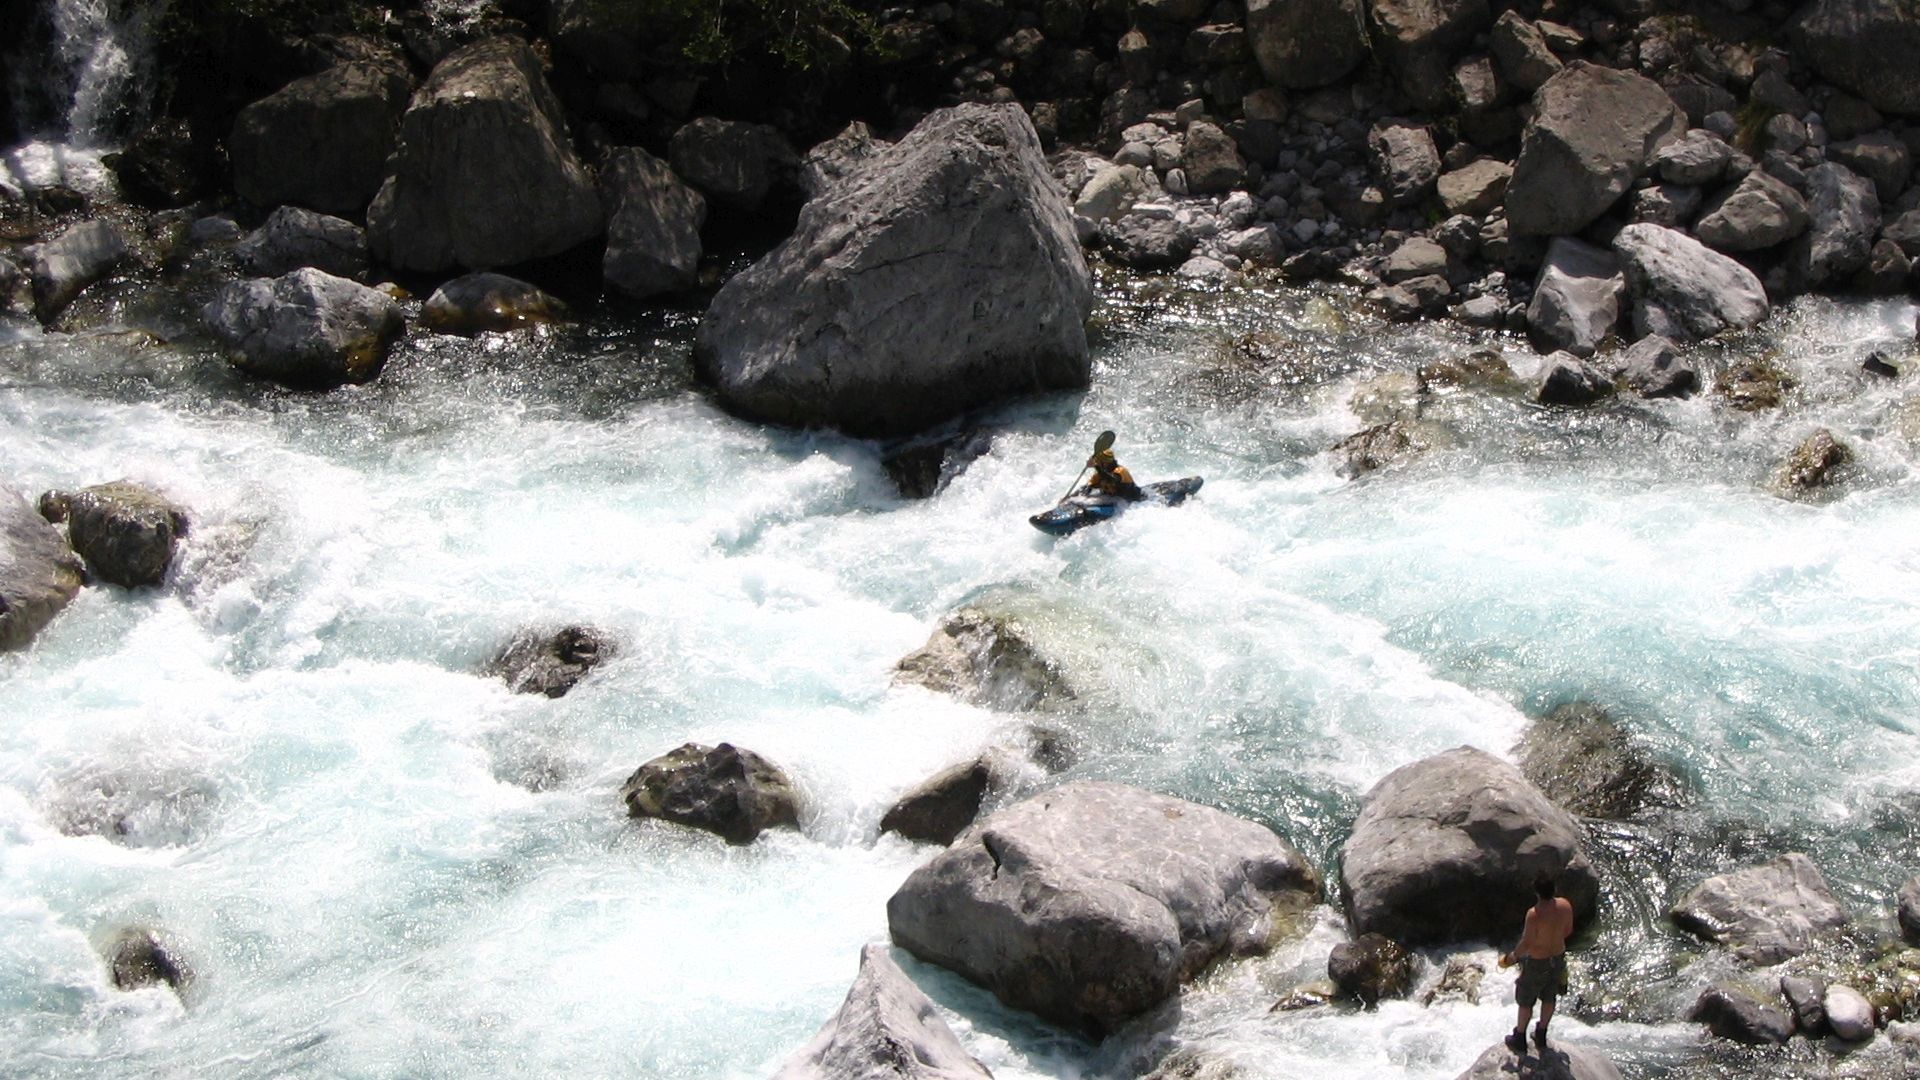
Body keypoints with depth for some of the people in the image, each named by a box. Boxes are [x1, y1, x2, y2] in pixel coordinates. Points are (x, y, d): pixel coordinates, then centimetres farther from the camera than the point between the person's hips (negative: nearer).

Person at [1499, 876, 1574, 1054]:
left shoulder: (1534, 914, -35)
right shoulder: (1565, 905, -16)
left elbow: (1526, 943, -25)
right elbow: (1568, 930, 1)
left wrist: (1513, 956, -7)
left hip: (1537, 961, -6)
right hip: (1558, 957, 6)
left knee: (1525, 1001, 17)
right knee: (1549, 998, 25)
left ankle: (1519, 1039, 34)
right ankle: (1541, 1036, 43)